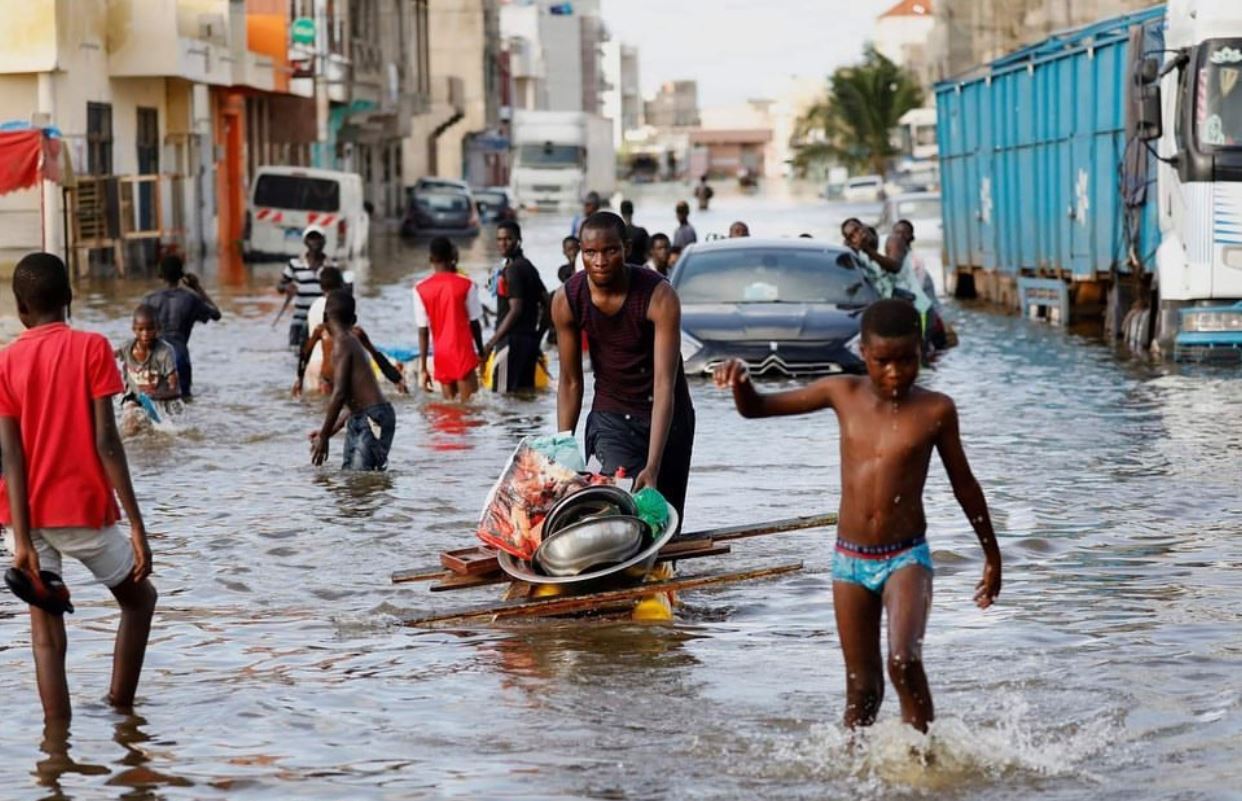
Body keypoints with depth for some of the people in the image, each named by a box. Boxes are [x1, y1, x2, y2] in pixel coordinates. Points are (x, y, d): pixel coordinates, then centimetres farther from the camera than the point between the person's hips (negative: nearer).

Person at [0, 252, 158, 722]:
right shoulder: (92, 348, -4)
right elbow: (106, 442, -11)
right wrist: (136, 525, -10)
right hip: (83, 508, -2)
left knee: (46, 633, 3)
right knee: (139, 597, 21)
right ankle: (121, 710, 17)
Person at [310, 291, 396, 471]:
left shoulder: (341, 343, -9)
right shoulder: (352, 342, 20)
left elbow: (339, 394, -18)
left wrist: (324, 436, -13)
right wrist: (328, 431, 24)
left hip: (373, 419, -10)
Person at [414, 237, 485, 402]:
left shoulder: (420, 289, -1)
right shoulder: (466, 285, -5)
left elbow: (423, 331, -1)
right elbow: (475, 324, -1)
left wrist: (422, 368, 1)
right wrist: (481, 354, 11)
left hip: (441, 357, 3)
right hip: (464, 354, -3)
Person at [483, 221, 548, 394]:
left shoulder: (513, 269, -14)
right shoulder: (528, 266, 15)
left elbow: (516, 310, -20)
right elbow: (545, 302, 20)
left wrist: (491, 343, -20)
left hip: (513, 338, -10)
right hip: (530, 337, 10)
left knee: (504, 393, -10)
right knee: (526, 389, 10)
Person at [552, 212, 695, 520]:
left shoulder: (659, 296, -24)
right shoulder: (567, 300, -14)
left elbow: (665, 384, -29)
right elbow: (570, 382, -3)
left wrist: (652, 467, -37)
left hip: (666, 416, -1)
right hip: (609, 416, 1)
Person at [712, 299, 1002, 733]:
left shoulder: (935, 410, -6)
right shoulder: (843, 394, 0)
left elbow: (963, 484, 7)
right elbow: (755, 407, 9)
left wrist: (991, 554, 14)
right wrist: (739, 379, -14)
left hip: (906, 556, -3)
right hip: (850, 560, 3)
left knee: (904, 661, -24)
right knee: (862, 684, 9)